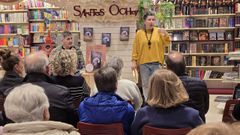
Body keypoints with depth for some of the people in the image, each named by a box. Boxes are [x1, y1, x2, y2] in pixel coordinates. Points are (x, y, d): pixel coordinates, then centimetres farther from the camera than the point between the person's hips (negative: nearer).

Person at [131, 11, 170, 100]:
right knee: (145, 84, 5)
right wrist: (134, 61, -1)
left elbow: (166, 43, -4)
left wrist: (165, 35, -21)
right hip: (143, 63, 0)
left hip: (156, 63, 0)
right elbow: (135, 48, 3)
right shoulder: (139, 33, 3)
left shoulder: (159, 32, 3)